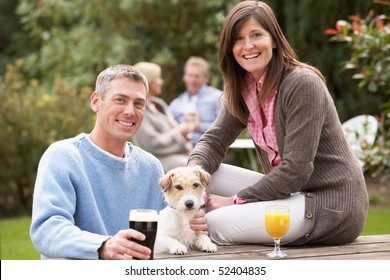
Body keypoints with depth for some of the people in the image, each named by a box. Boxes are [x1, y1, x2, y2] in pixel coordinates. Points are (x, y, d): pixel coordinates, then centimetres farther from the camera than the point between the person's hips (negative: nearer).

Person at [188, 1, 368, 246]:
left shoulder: (302, 83, -19)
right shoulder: (245, 88, 6)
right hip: (290, 191, 8)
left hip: (332, 204, -8)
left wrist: (236, 200, -15)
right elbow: (214, 140, 7)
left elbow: (296, 170, -22)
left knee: (216, 224, -21)